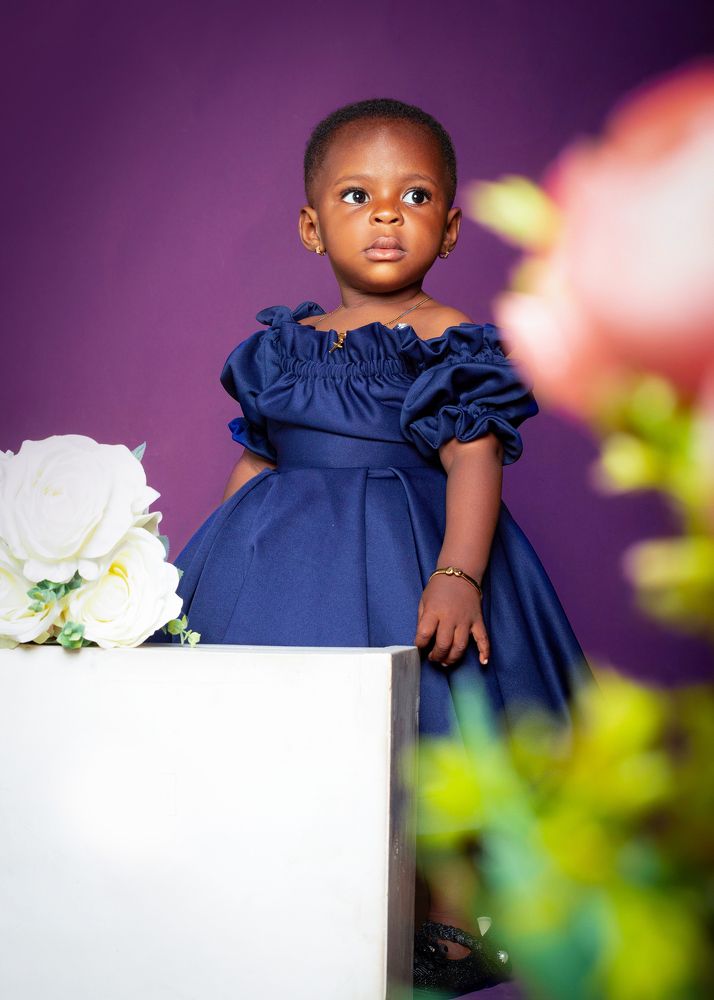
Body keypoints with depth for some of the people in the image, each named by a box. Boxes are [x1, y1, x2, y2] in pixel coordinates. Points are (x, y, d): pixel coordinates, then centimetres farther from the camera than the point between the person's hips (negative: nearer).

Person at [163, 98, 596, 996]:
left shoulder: (452, 341, -3)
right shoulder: (285, 346, 11)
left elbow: (475, 460, -12)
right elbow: (254, 463, 17)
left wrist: (457, 573, -25)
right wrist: (205, 565, 16)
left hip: (410, 555, -4)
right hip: (289, 554, 5)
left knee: (424, 737, -2)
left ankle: (455, 922, 16)